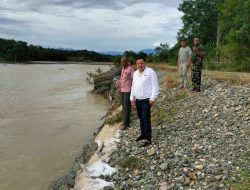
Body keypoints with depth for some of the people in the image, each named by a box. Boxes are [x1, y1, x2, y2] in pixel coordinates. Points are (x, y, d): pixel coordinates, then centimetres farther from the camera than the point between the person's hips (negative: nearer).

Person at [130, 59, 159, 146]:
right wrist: (132, 98, 16)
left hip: (146, 99, -7)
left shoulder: (150, 72, -8)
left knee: (146, 118, -10)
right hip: (138, 99, 7)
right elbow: (133, 86, 21)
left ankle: (147, 138, -6)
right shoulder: (135, 73, 15)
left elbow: (155, 86, -12)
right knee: (141, 118, 13)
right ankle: (143, 134, 25)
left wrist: (153, 98, -17)